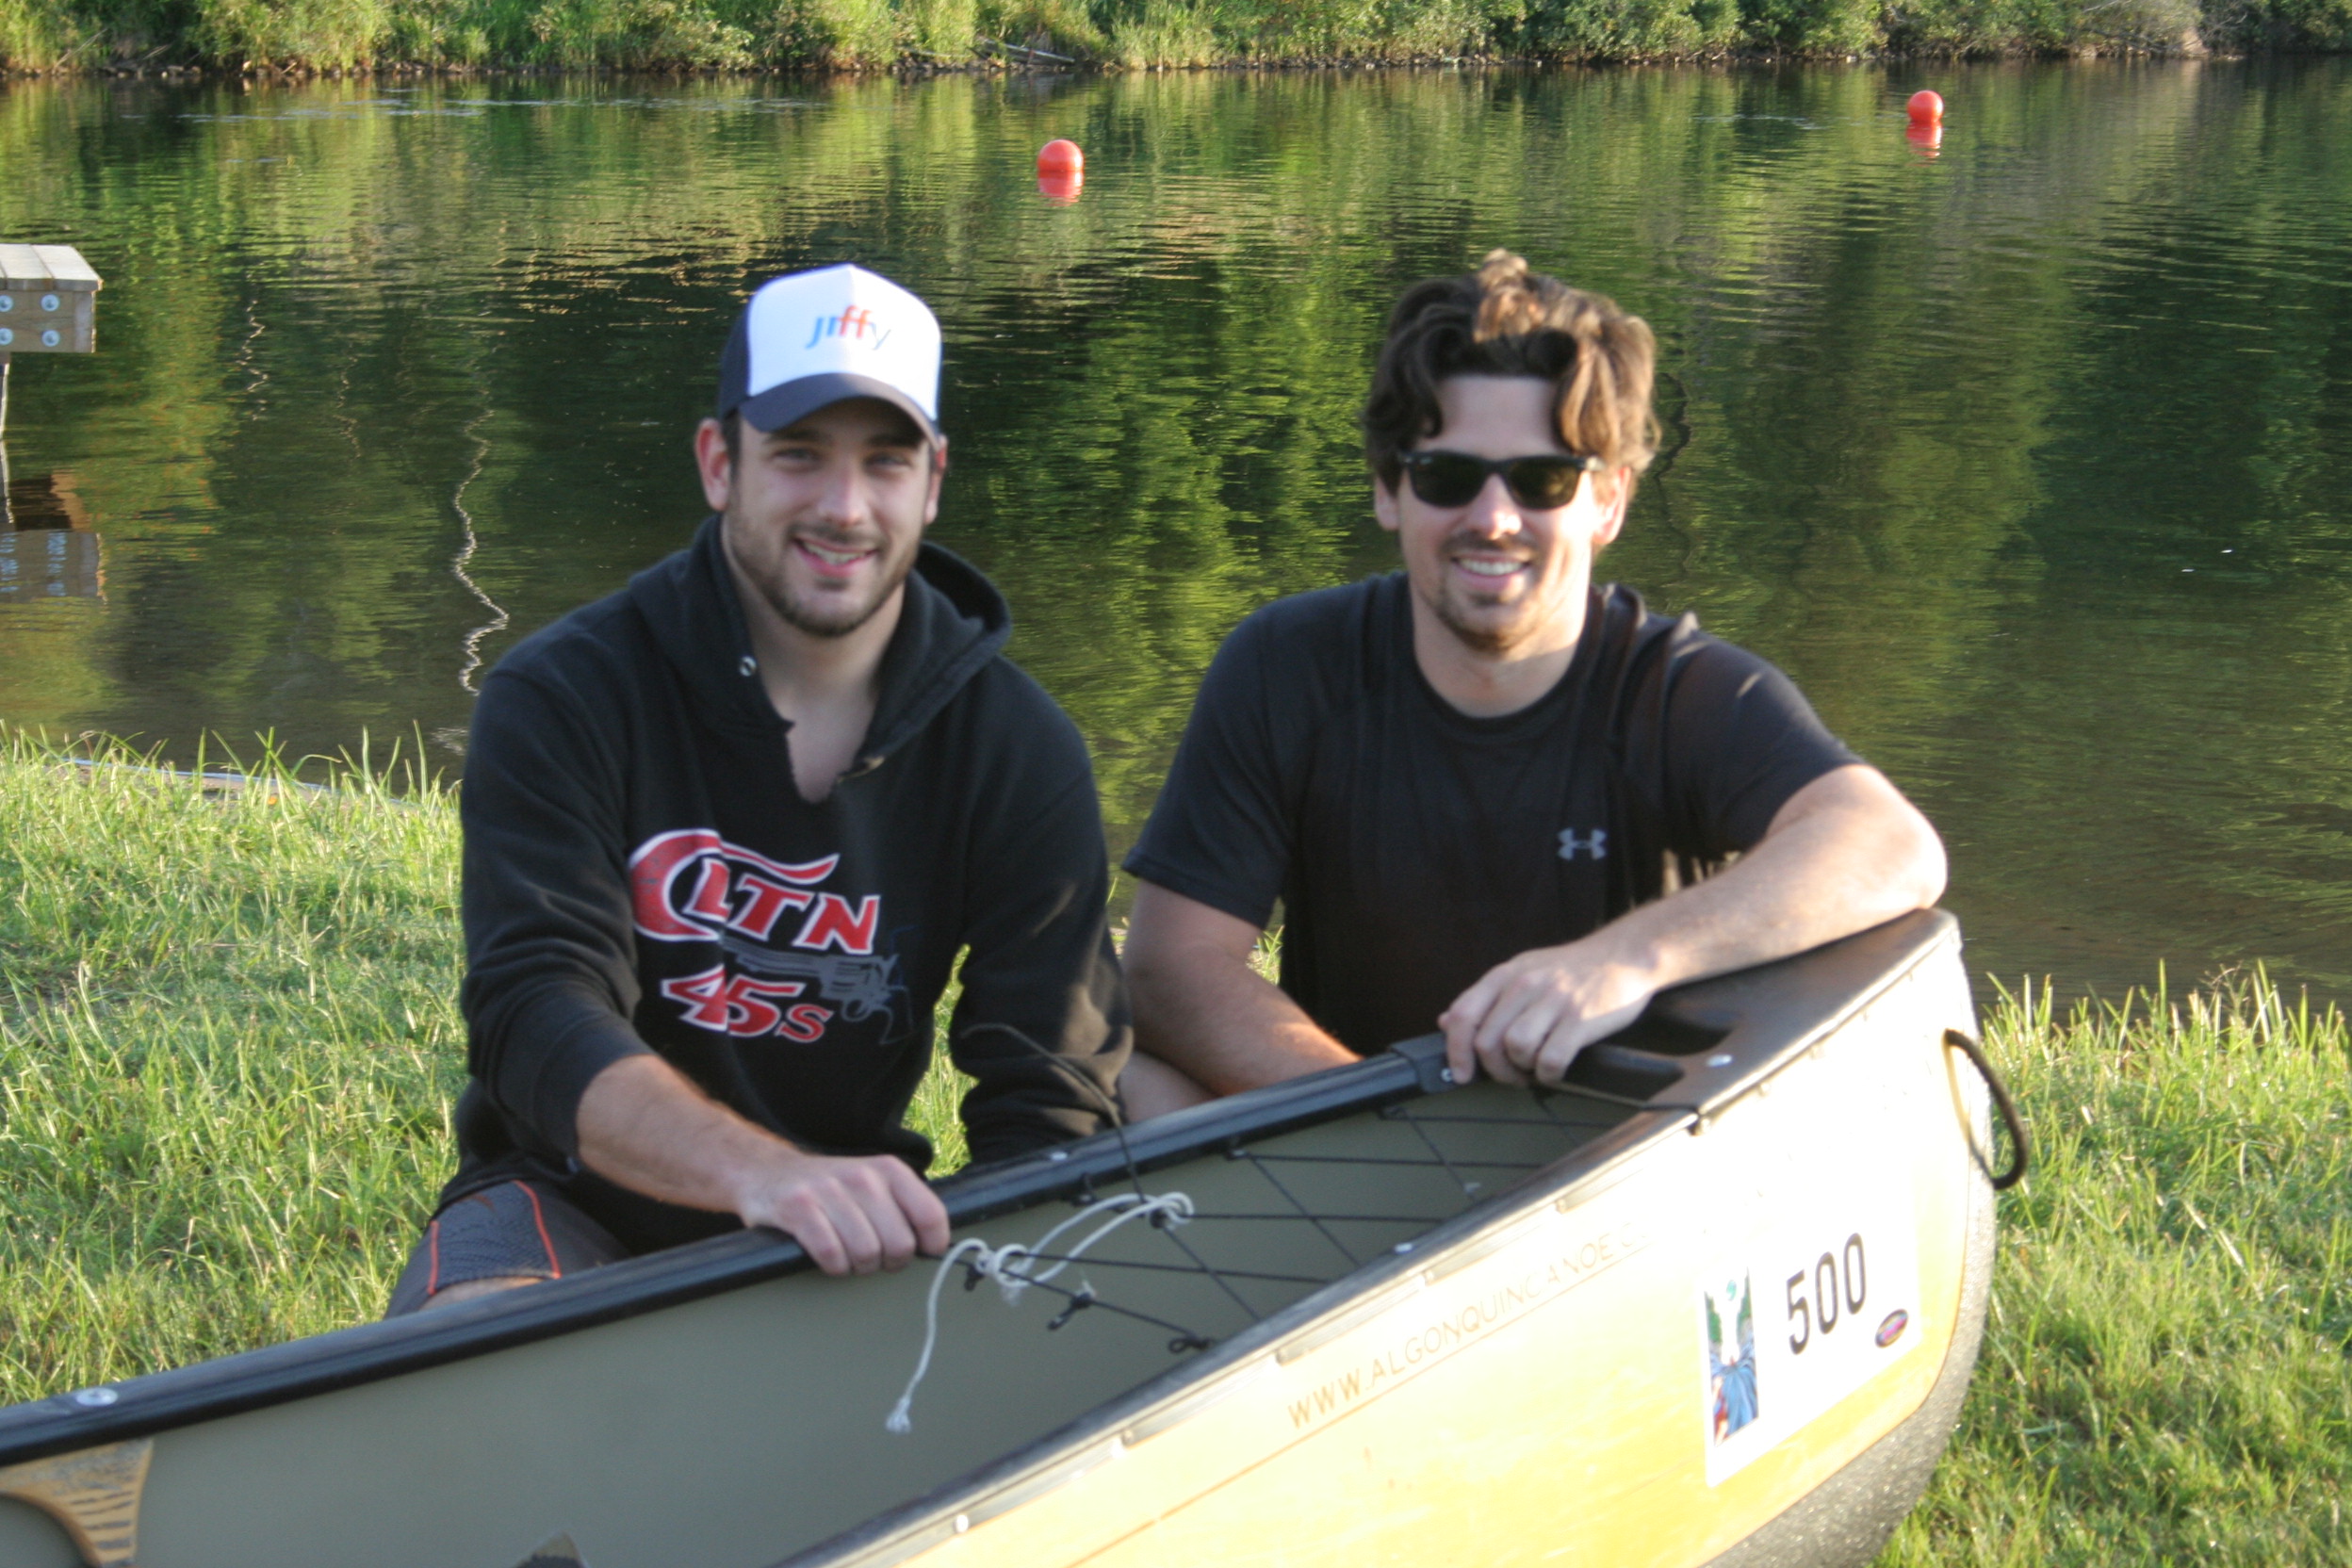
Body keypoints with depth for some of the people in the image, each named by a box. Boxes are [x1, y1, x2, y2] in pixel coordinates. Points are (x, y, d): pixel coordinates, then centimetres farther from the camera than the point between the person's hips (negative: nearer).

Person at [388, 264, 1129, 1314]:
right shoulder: (560, 700, -12)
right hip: (568, 1208, -3)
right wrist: (766, 1172, -46)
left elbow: (1049, 1105, -6)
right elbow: (539, 1021, -26)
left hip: (850, 1230, 4)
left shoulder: (1021, 752, -3)